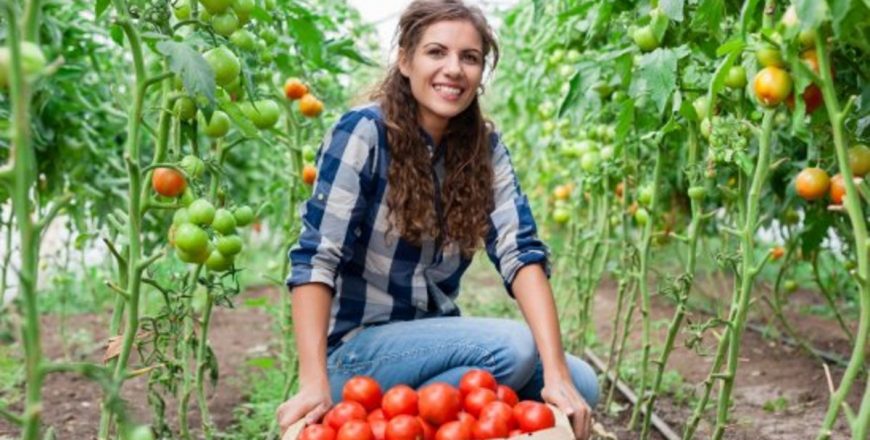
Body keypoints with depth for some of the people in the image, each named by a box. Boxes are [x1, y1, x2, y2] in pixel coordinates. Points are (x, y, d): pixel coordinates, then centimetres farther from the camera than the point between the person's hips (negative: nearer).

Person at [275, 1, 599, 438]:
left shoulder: (485, 147, 0)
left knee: (579, 384, -8)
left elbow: (520, 253, -10)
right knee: (512, 346, -25)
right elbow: (315, 259, -20)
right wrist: (314, 383, -29)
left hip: (434, 339, 6)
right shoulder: (364, 132, -15)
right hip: (356, 347, -5)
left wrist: (556, 373, -21)